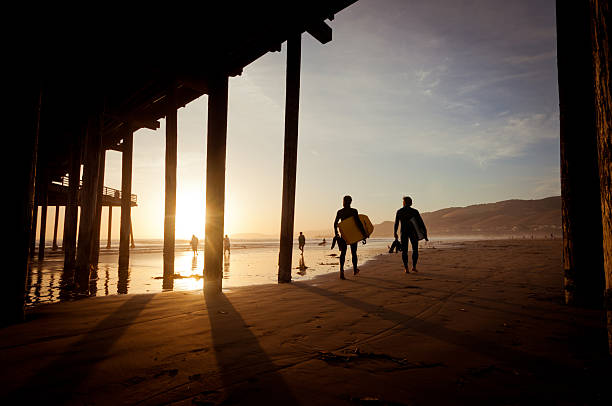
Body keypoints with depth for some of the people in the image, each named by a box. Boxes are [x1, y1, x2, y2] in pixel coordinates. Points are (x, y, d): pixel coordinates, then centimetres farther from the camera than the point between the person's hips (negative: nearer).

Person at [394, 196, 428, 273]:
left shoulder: (399, 212, -1)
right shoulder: (414, 211, -4)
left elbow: (396, 223, 1)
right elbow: (421, 223, -4)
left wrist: (395, 233, 15)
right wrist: (425, 235, 0)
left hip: (404, 233, 1)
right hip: (413, 232, -1)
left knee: (404, 251, 5)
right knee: (415, 250, 14)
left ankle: (406, 268, -5)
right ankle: (414, 266, 9)